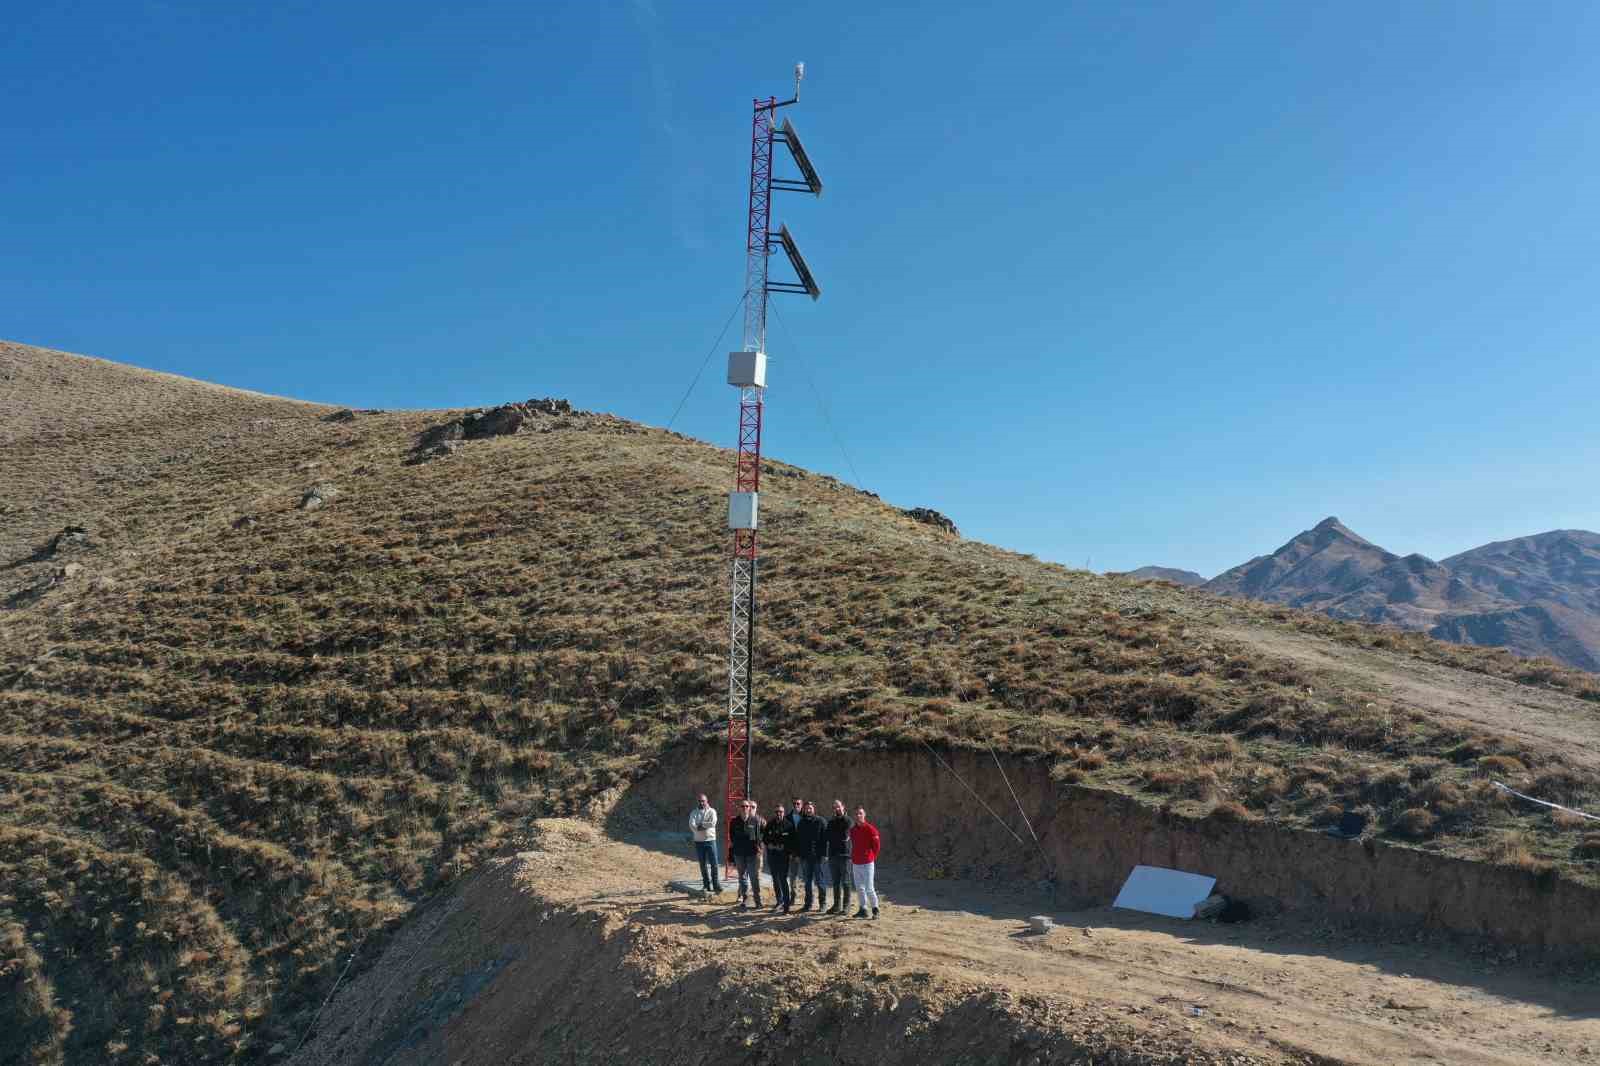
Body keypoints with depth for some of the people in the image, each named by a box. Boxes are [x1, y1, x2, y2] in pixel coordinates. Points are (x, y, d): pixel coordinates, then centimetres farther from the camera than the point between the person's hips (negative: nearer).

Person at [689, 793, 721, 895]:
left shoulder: (712, 811, 1)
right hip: (698, 841, 2)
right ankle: (707, 886, 16)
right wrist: (705, 826, -22)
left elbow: (713, 823, -15)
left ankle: (716, 885, -5)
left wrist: (700, 825, -11)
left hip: (710, 840, -2)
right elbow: (691, 825, -10)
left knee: (714, 864, -7)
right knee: (703, 865, 8)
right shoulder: (694, 812, 6)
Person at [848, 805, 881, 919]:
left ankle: (875, 908, 8)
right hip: (856, 864, 6)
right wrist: (852, 858, 15)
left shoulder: (870, 829, -9)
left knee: (869, 888, -6)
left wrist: (872, 857, 0)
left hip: (867, 863, -6)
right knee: (859, 888, 10)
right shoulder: (852, 830, 9)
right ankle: (863, 909, 19)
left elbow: (877, 845, -5)